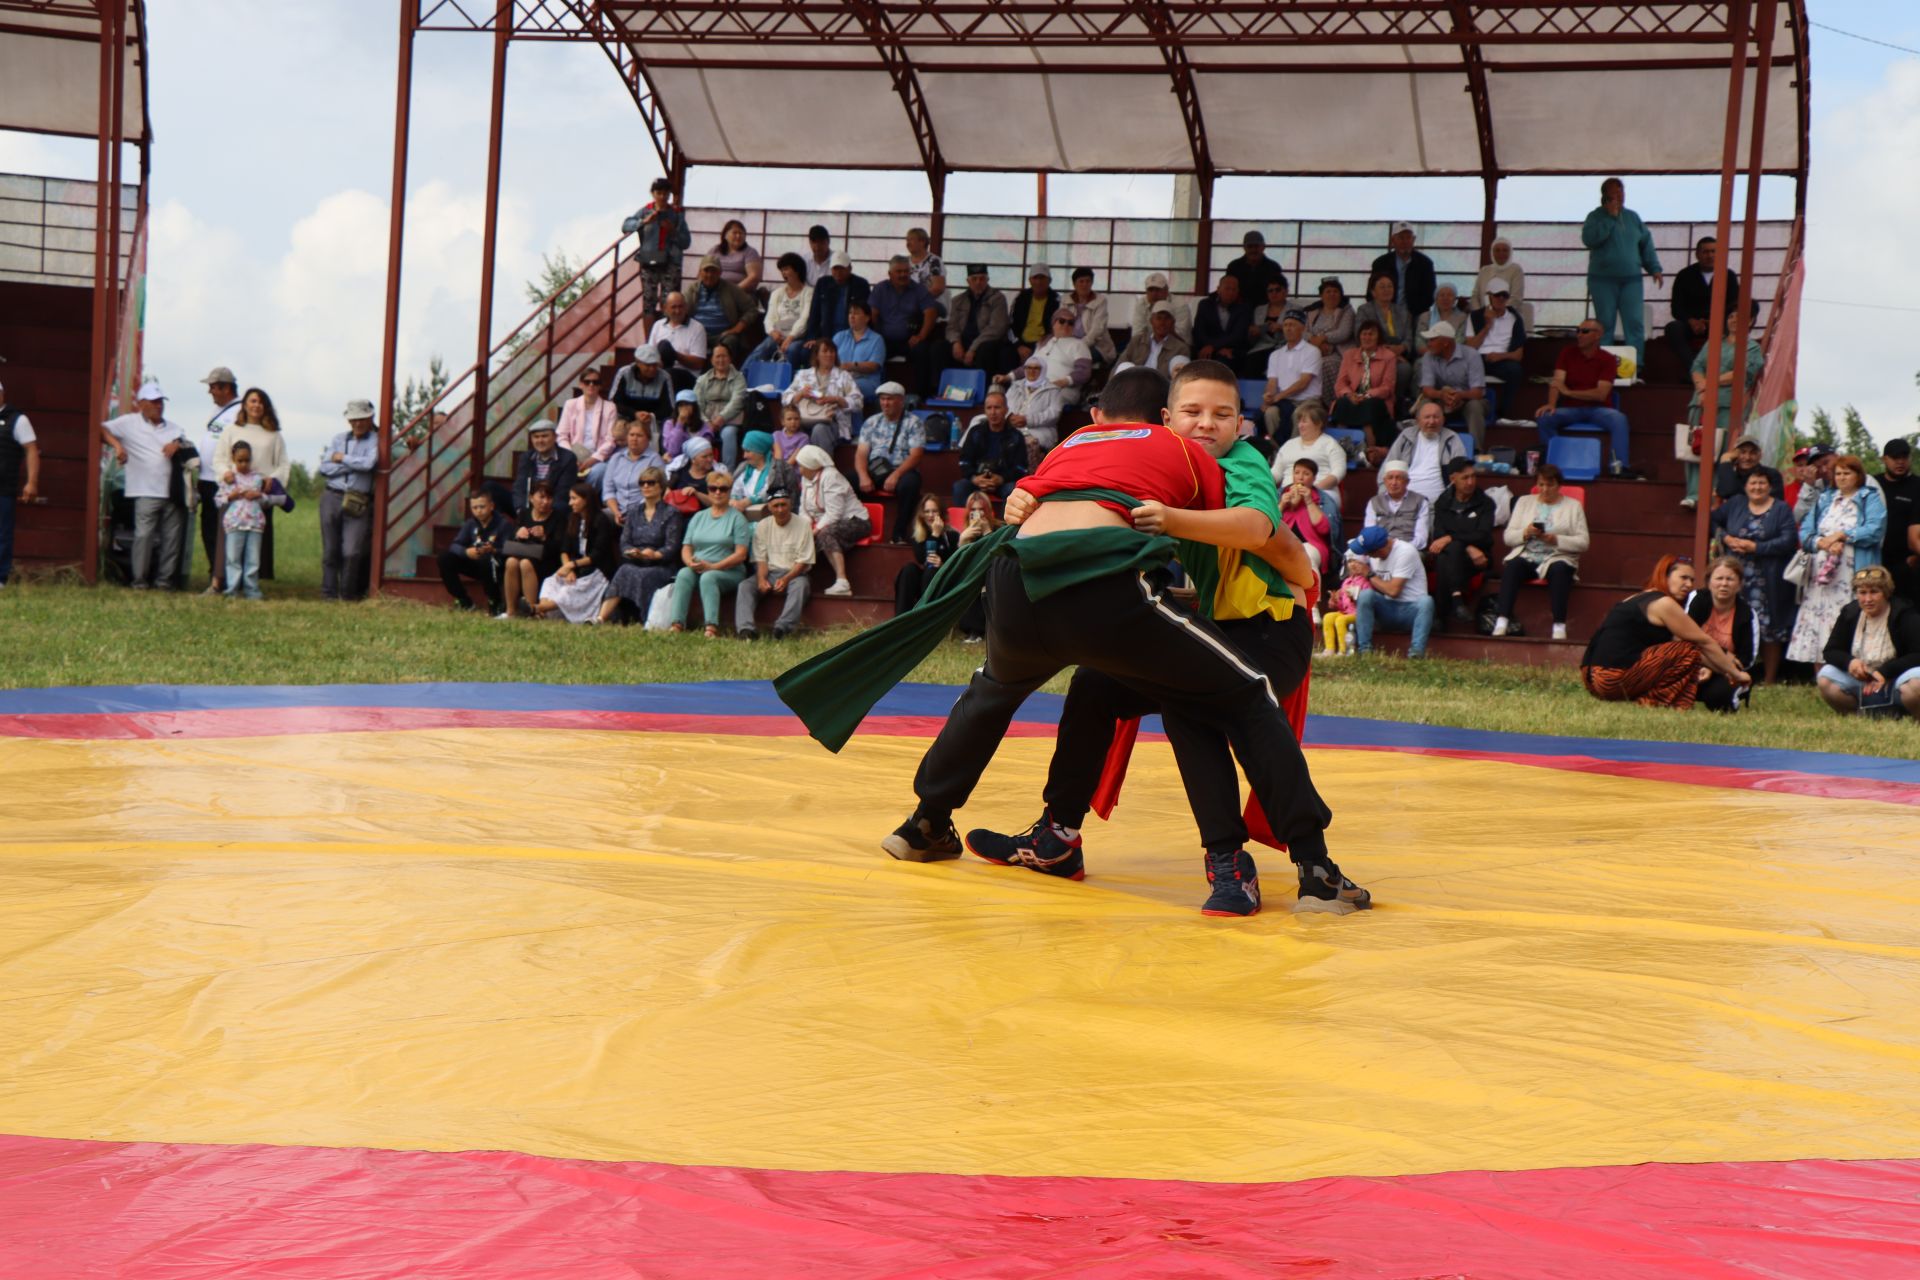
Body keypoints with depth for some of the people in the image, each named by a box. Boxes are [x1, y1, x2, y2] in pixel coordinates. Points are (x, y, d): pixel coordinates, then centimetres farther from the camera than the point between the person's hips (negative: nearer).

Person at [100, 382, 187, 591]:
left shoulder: (173, 428, 22)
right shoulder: (129, 423, 8)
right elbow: (103, 429, 3)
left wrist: (178, 444, -3)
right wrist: (116, 445, -13)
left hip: (172, 492, 5)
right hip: (146, 492, -5)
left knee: (172, 536, 3)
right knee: (144, 535, -10)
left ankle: (164, 579, 10)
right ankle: (139, 580, -3)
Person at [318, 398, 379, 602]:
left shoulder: (375, 441, 3)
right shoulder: (339, 439, 14)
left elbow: (369, 463, -17)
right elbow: (325, 468, 2)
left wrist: (343, 459, -3)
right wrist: (354, 465, -5)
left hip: (357, 504, -3)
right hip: (332, 498, 3)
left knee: (352, 552, -10)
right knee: (330, 550, 5)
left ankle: (348, 593, 4)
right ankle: (328, 593, 12)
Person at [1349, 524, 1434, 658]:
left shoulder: (1406, 551, -17)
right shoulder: (1370, 551, 3)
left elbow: (1393, 590, -21)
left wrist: (1369, 575, -10)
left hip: (1411, 610, -4)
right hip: (1387, 609, 4)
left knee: (1426, 601, -36)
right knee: (1365, 595, -25)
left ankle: (1416, 651, -42)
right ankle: (1364, 649, -25)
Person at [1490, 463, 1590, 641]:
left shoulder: (1573, 506, 13)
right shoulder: (1524, 502, 20)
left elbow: (1583, 542, 3)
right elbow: (1508, 537, 13)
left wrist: (1556, 539, -13)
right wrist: (1525, 533, -9)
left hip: (1558, 558, -1)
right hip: (1526, 556, 1)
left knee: (1559, 570, -37)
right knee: (1512, 566, -33)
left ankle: (1559, 628, -44)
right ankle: (1501, 624, -43)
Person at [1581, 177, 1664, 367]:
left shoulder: (1633, 217, 14)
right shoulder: (1596, 216, 2)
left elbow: (1646, 243, 17)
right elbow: (1589, 239, -16)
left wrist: (1654, 269, 8)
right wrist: (1610, 217, -15)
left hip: (1631, 279, 3)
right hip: (1603, 280, -3)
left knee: (1635, 323, -5)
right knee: (1604, 324, -1)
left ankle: (1636, 364, -4)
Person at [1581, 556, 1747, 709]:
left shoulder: (1639, 600, 23)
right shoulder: (1663, 604, -6)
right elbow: (1704, 642, -2)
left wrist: (1724, 670, 23)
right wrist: (1735, 674, 7)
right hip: (1615, 681, -10)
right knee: (1689, 651, -2)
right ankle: (1652, 702, -6)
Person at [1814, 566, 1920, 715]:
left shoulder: (1904, 615, -12)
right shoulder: (1849, 614, 1)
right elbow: (1830, 651, 3)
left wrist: (1885, 672, -29)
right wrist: (1849, 662, -20)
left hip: (1894, 679, -4)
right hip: (1860, 679, 4)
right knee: (1826, 677, -19)